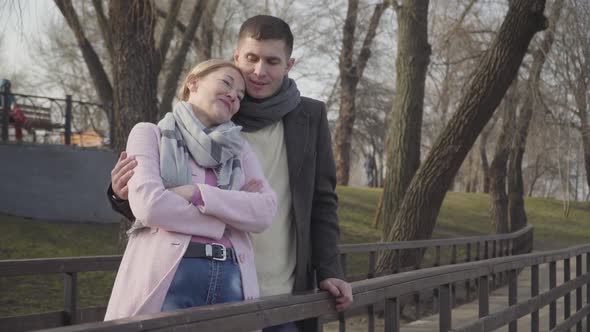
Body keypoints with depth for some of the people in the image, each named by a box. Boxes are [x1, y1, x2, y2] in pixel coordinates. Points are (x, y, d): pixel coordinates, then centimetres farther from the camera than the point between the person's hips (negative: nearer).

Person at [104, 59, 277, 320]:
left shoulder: (239, 149, 20)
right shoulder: (150, 134, 9)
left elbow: (265, 211, 3)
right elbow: (148, 204, -8)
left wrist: (197, 193, -8)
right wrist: (227, 216, -1)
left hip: (232, 279, 4)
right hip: (167, 279, -3)